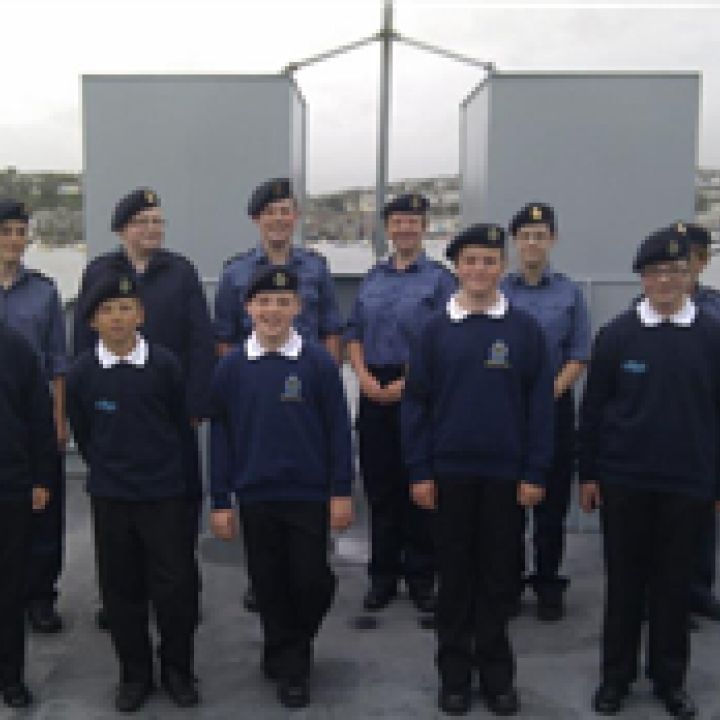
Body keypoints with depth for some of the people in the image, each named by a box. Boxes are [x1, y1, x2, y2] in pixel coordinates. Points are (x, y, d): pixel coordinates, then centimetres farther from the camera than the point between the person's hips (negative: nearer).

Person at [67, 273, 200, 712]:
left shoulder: (165, 364, -8)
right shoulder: (82, 372, -4)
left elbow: (180, 423, 3)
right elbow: (82, 434, 8)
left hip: (165, 493, -1)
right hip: (110, 496, 2)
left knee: (177, 585, 2)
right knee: (122, 588, 9)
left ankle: (177, 669, 23)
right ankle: (135, 673, 27)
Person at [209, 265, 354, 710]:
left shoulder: (318, 362, -5)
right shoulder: (231, 367, 0)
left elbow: (337, 429, -2)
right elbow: (220, 436, 4)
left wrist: (342, 492, -5)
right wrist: (221, 502, 2)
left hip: (309, 494, -1)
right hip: (255, 496, 2)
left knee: (312, 582, 2)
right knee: (269, 585, 9)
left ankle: (292, 657, 31)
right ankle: (289, 665, 29)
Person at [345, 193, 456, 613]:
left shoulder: (439, 278, 0)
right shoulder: (374, 278, 13)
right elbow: (354, 334, 13)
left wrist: (408, 383, -14)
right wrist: (365, 377, -3)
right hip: (375, 389, 4)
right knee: (379, 482, 8)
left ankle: (421, 577, 13)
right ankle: (383, 575, 19)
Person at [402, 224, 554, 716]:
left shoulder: (525, 329, 0)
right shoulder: (436, 330, 1)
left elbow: (541, 405, -1)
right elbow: (416, 403, 1)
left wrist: (536, 473, -5)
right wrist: (419, 471, -3)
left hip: (506, 473, 0)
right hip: (450, 471, 0)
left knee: (500, 573, 9)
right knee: (455, 573, 9)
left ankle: (497, 671, 24)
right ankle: (455, 671, 22)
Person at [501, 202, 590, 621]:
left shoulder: (570, 293, 3)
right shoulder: (498, 291, 4)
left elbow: (580, 356, 1)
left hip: (555, 407, 0)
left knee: (552, 503, 5)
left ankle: (548, 585, 17)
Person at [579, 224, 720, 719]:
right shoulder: (617, 334, -3)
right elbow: (593, 408, 0)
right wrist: (588, 474, 0)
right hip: (624, 479, 0)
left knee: (675, 581, 11)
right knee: (624, 579, 10)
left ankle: (670, 678, 27)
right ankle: (616, 675, 24)